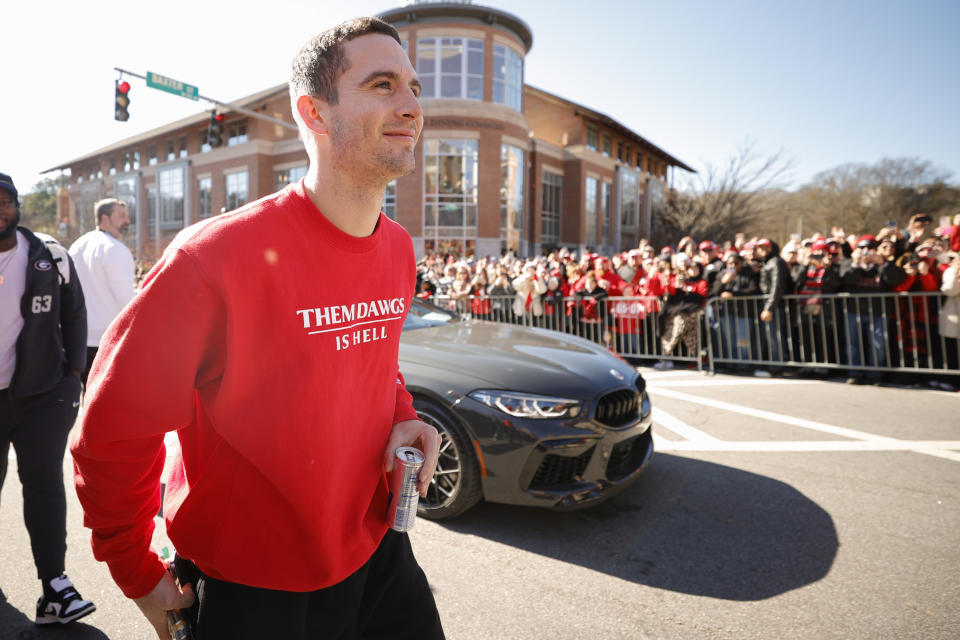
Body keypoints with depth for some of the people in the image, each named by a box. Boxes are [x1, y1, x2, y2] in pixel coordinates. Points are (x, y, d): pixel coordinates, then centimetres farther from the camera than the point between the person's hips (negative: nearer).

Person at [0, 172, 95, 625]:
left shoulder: (50, 257, 0)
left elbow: (74, 314, 7)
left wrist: (74, 370, 1)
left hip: (42, 392, -1)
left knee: (44, 483, -3)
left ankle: (54, 588, 1)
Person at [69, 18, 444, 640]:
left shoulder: (398, 250, -3)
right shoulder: (218, 256, -24)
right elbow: (114, 424, -13)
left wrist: (404, 420, -6)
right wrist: (139, 576, -4)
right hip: (247, 590, -5)